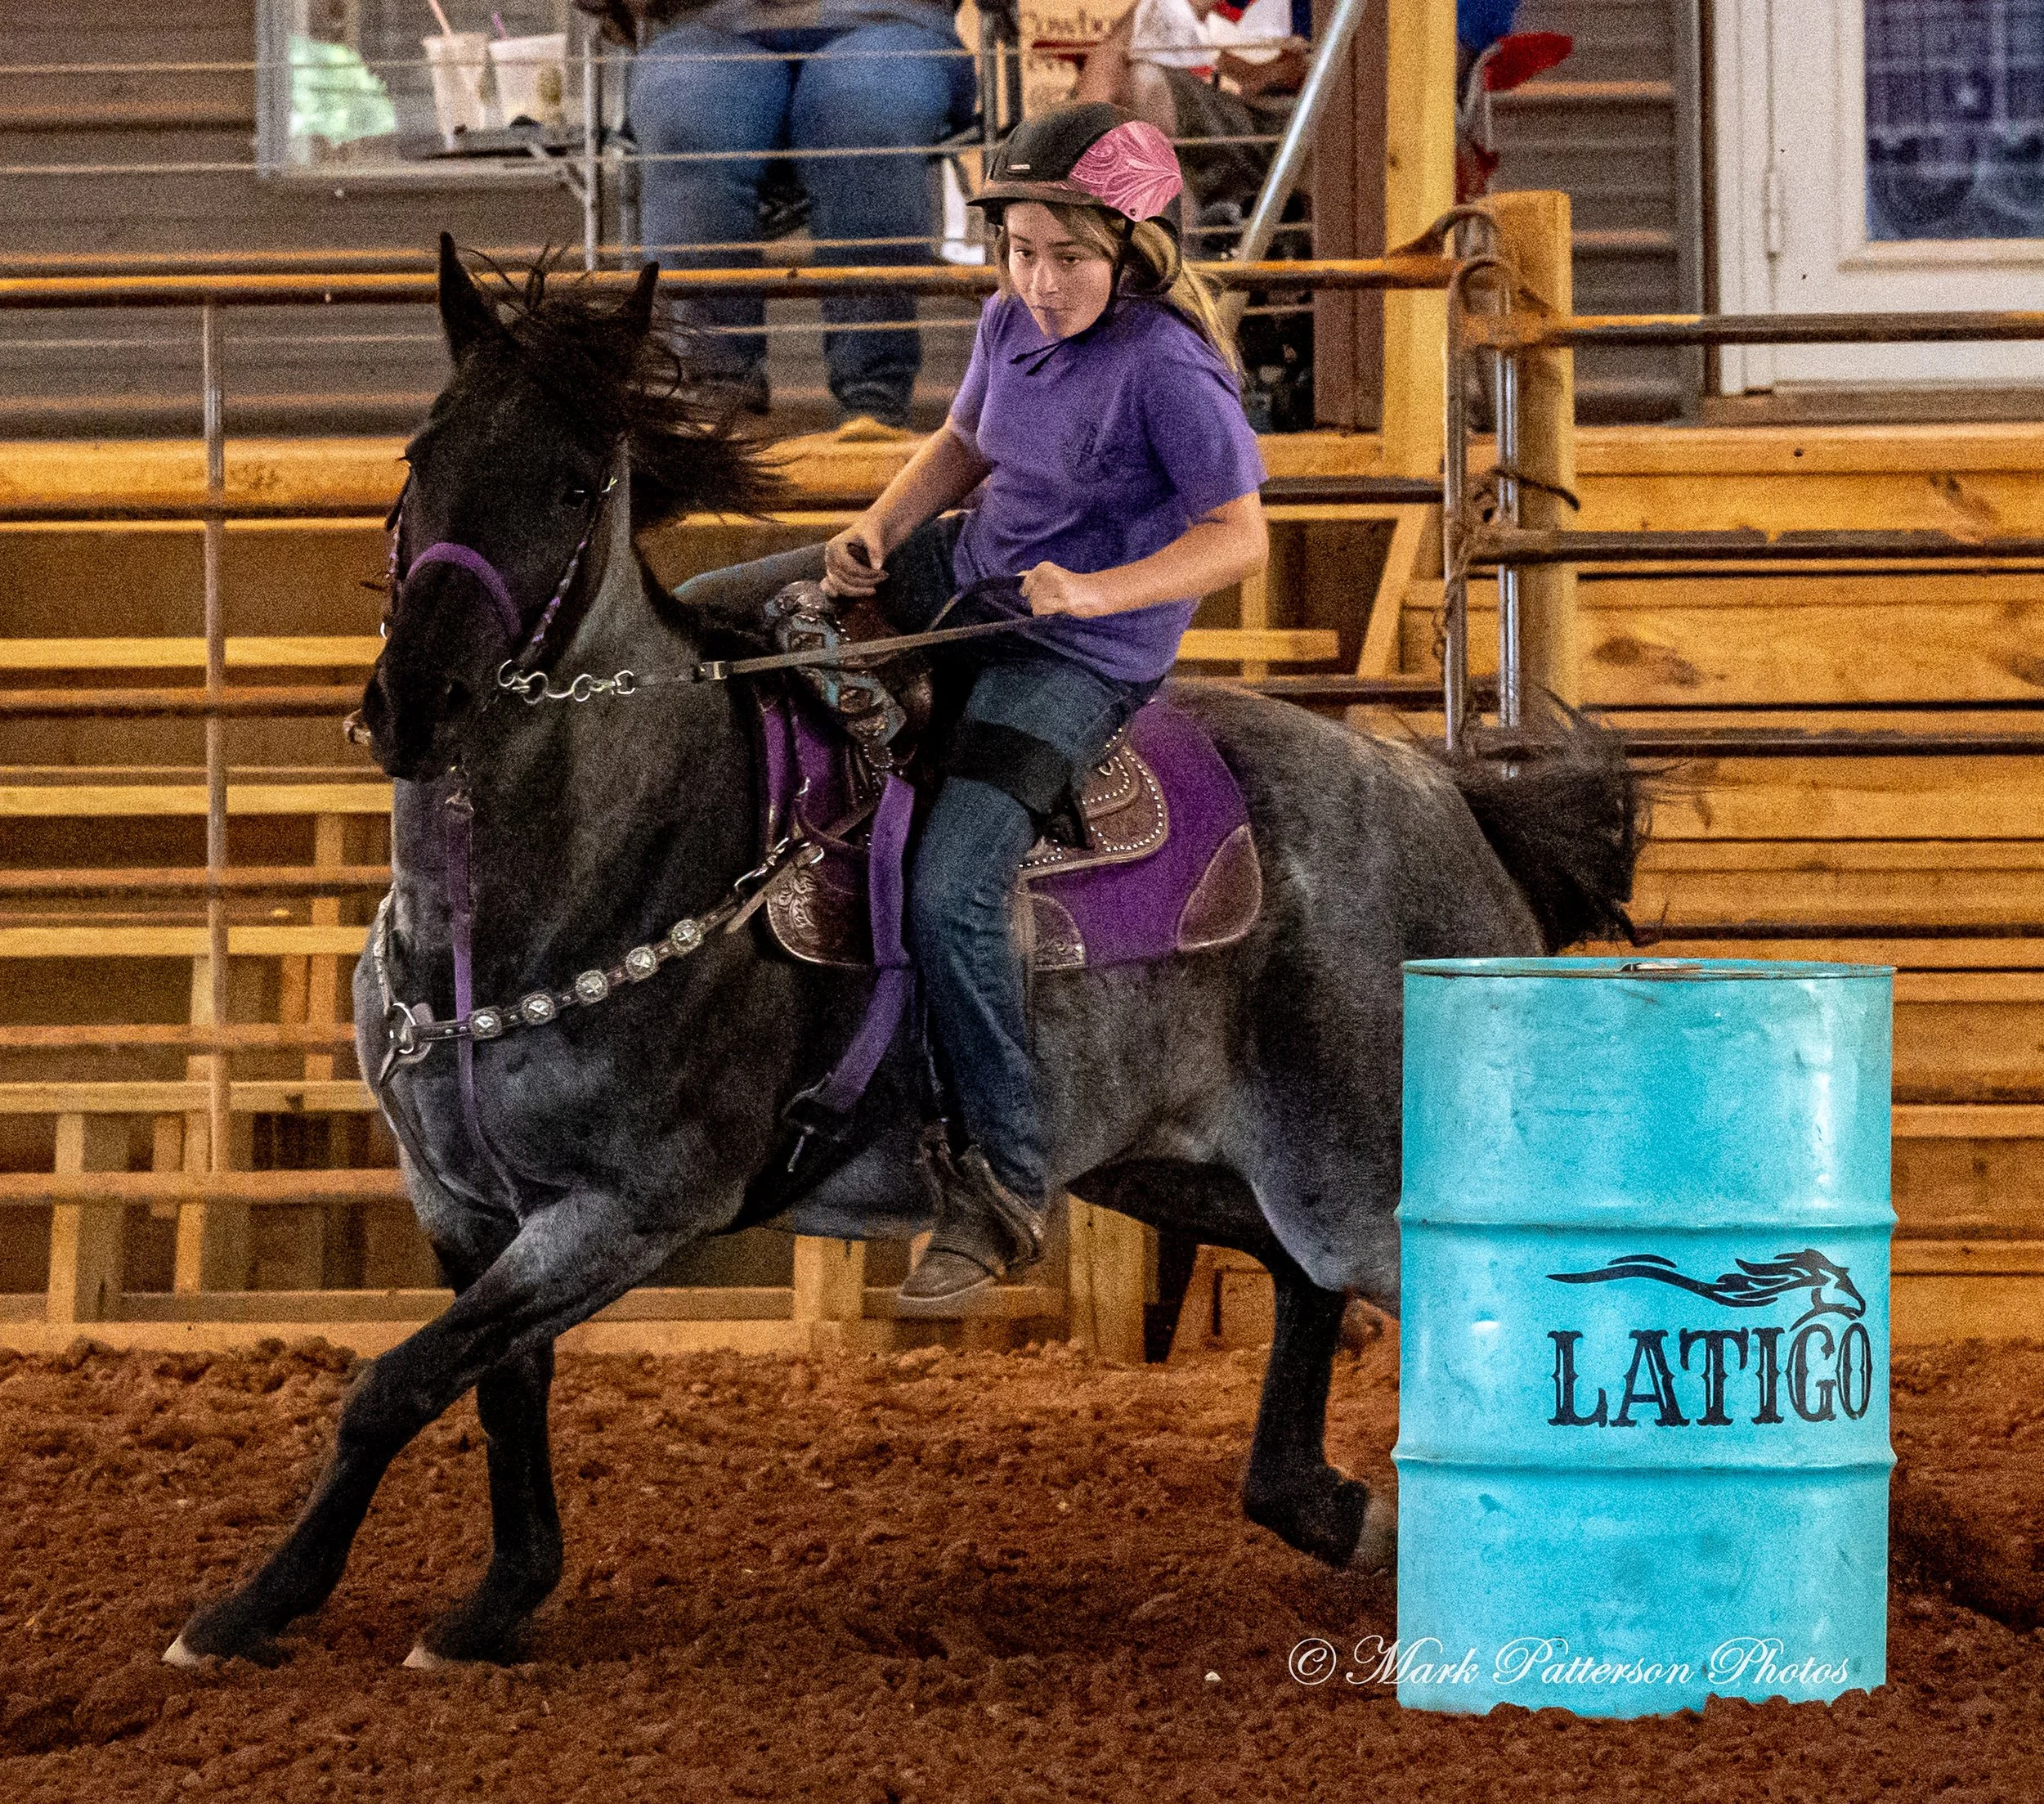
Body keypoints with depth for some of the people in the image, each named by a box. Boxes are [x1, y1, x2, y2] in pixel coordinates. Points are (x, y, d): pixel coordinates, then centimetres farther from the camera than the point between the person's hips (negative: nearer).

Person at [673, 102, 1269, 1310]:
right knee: (700, 615, 10)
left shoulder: (1168, 365, -21)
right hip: (963, 576, 8)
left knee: (952, 899, -24)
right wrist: (878, 532, 0)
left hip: (1080, 655, -8)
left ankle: (1006, 1190, -14)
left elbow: (1241, 536, -21)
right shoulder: (1013, 325, 0)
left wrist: (1097, 591, -32)